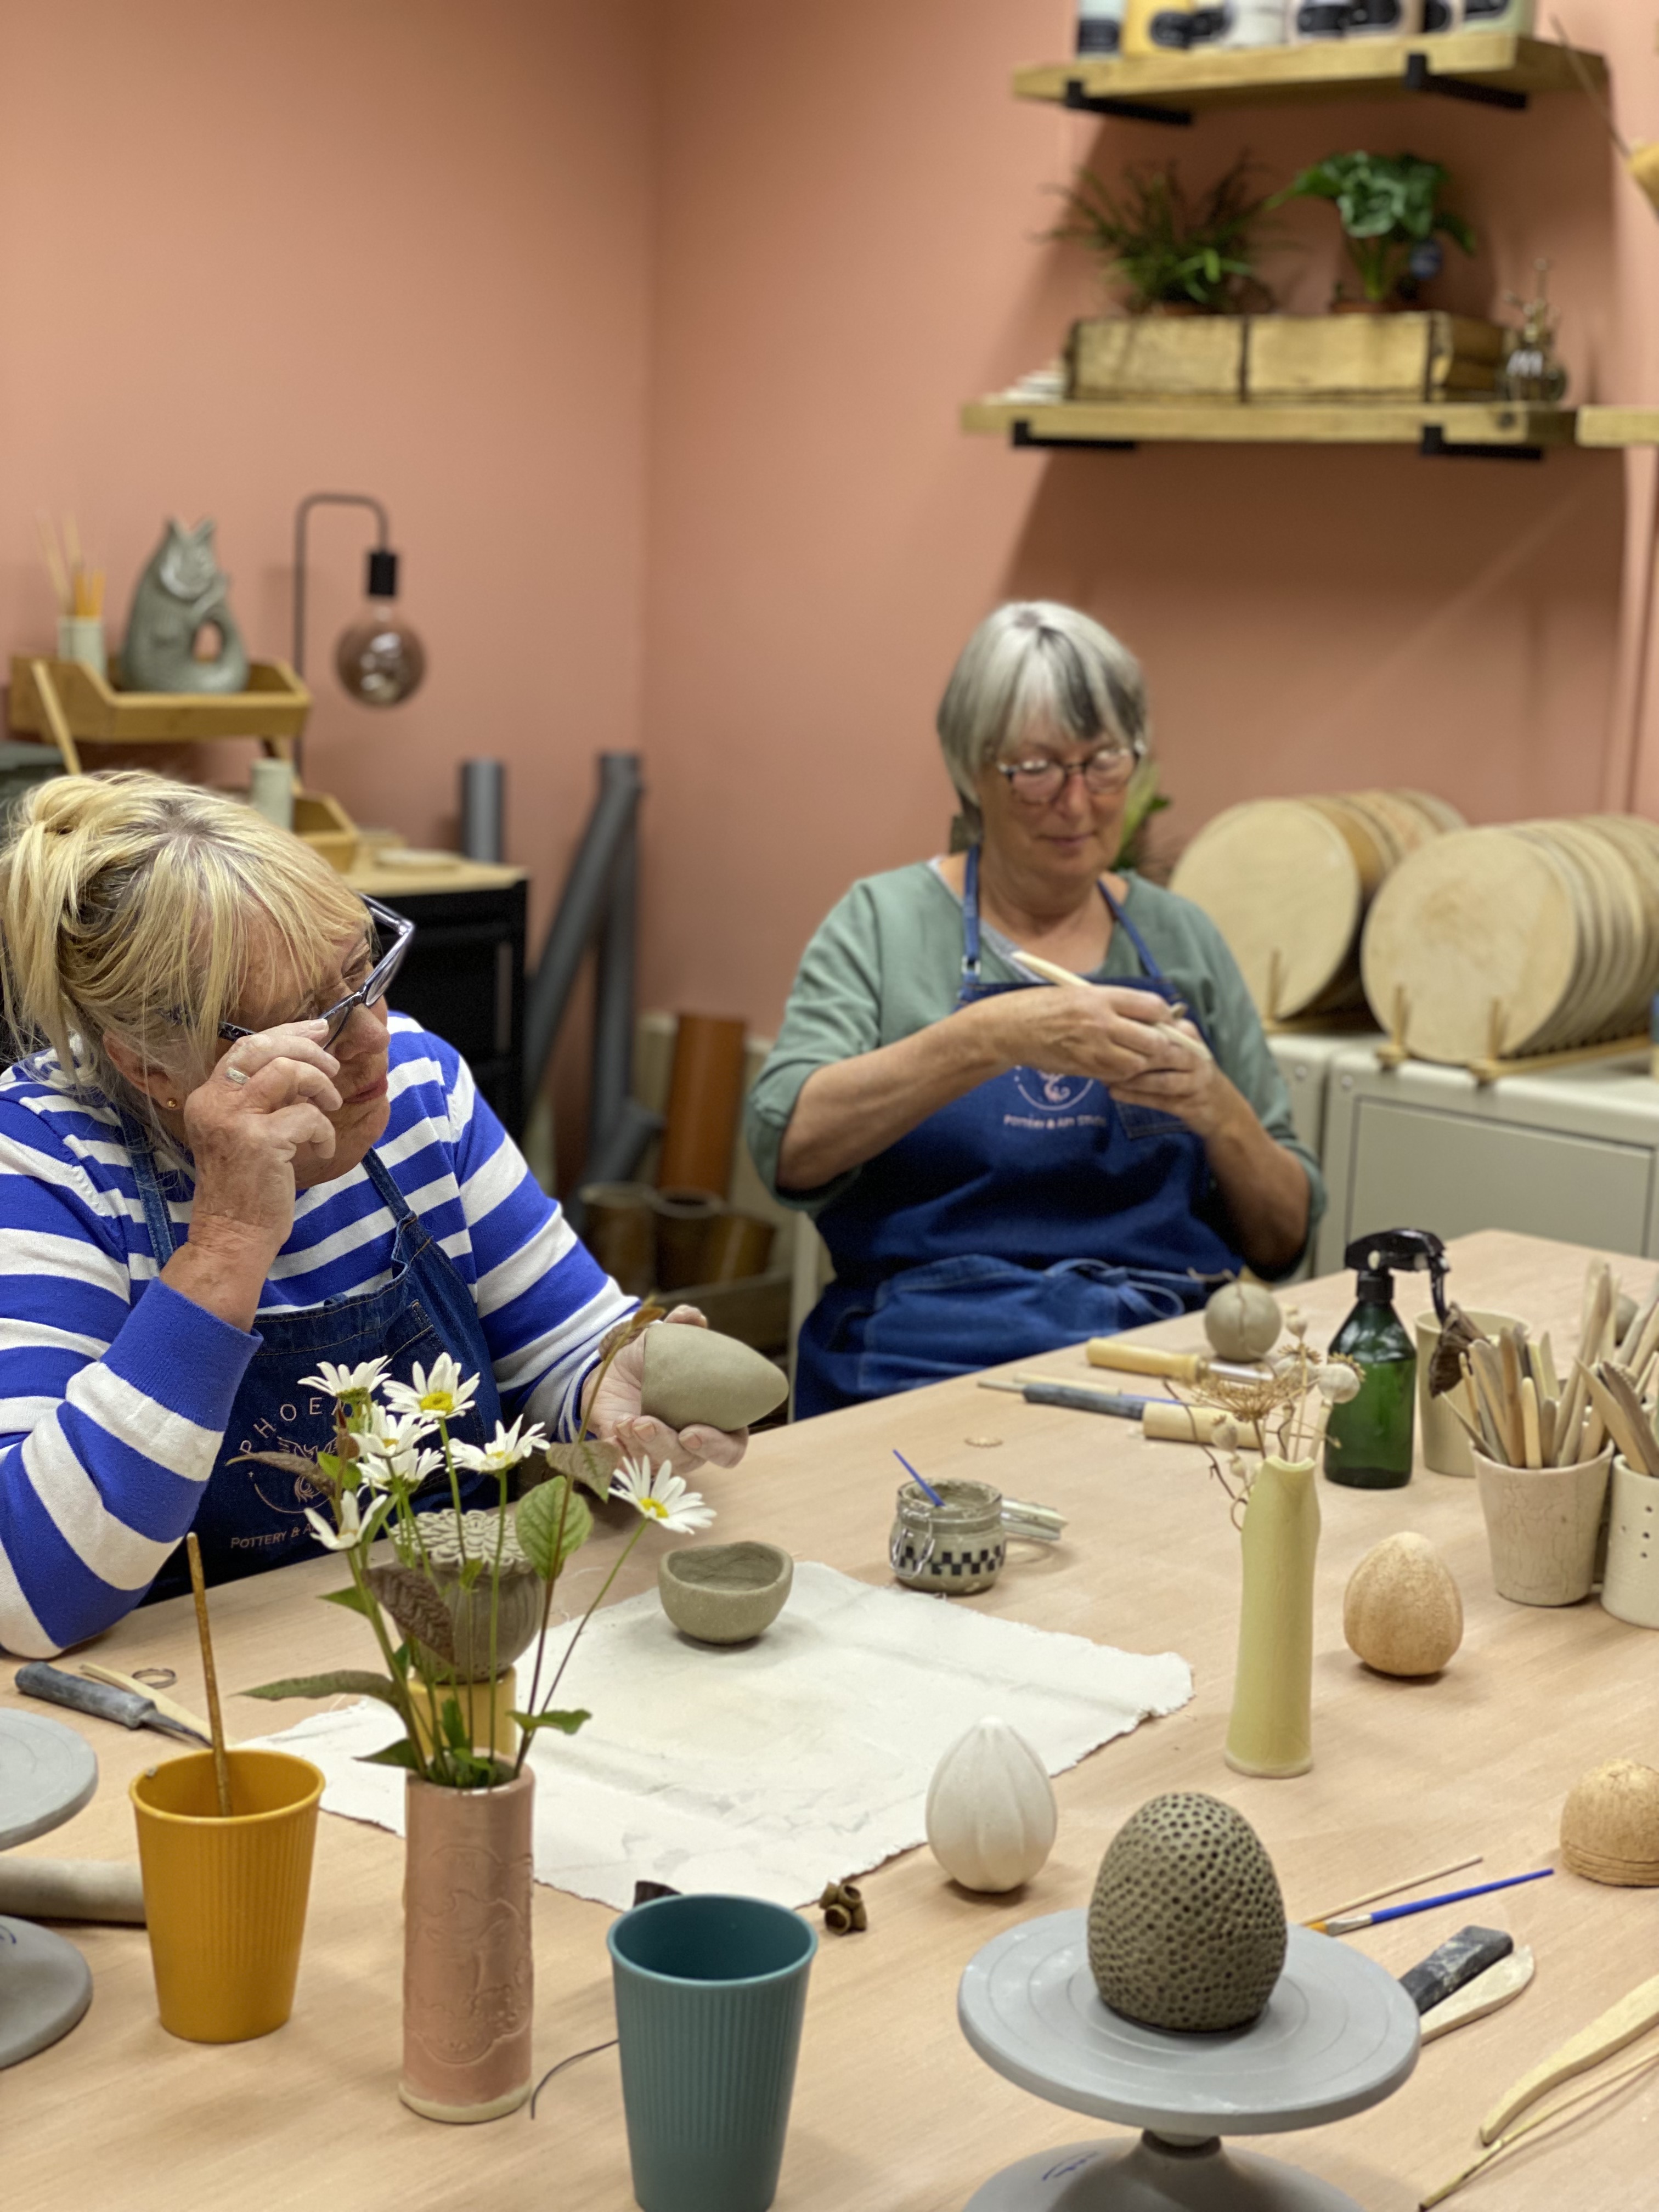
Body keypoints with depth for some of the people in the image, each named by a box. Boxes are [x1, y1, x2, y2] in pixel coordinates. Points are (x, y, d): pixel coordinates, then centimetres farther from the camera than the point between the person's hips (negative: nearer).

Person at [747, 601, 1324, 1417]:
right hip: (932, 1352, -3)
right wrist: (994, 1038, -21)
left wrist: (1217, 1110, -5)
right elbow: (788, 1148, -10)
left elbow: (1281, 1242, 16)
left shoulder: (1181, 940, 16)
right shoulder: (885, 922, 8)